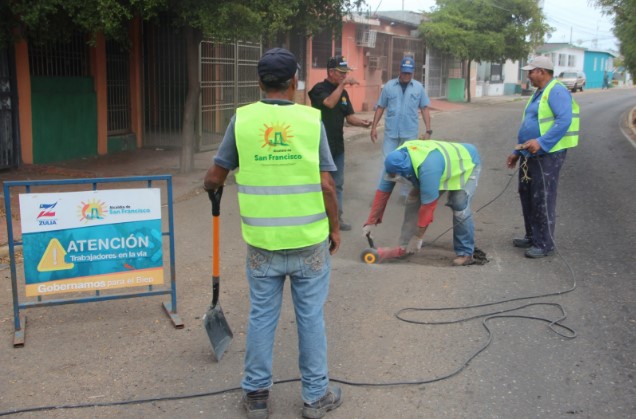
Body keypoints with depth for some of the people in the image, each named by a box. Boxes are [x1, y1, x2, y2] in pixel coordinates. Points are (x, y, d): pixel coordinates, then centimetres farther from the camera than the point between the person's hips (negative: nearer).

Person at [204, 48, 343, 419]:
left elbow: (214, 177, 4)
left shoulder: (242, 119, -3)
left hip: (262, 242, 1)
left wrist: (213, 187, 28)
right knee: (311, 318, 12)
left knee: (262, 316, 14)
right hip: (309, 240, -1)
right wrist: (335, 228, 5)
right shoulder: (311, 120, -7)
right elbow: (326, 184, -9)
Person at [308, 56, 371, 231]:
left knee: (337, 184, 12)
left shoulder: (343, 92, 10)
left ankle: (337, 217, 21)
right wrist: (342, 84, -27)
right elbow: (330, 103, -31)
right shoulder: (319, 89, -11)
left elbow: (349, 117, 8)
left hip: (338, 146, 7)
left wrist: (361, 122, -12)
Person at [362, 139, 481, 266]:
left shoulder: (427, 169, -45)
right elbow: (382, 192, -16)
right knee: (413, 200, -4)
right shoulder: (396, 162, -23)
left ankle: (465, 253, -8)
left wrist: (418, 237, -28)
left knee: (460, 207, -24)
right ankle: (405, 247, 3)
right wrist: (370, 222, -14)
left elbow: (428, 205, -38)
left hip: (466, 162, -7)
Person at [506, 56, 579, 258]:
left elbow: (565, 120, -26)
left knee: (543, 200, -4)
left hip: (547, 155, -10)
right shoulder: (539, 93, 17)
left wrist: (541, 142, -33)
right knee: (527, 196, 16)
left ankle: (545, 244, 6)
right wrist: (517, 152, 22)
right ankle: (532, 237, 28)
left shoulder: (556, 91, -13)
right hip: (530, 155, 10)